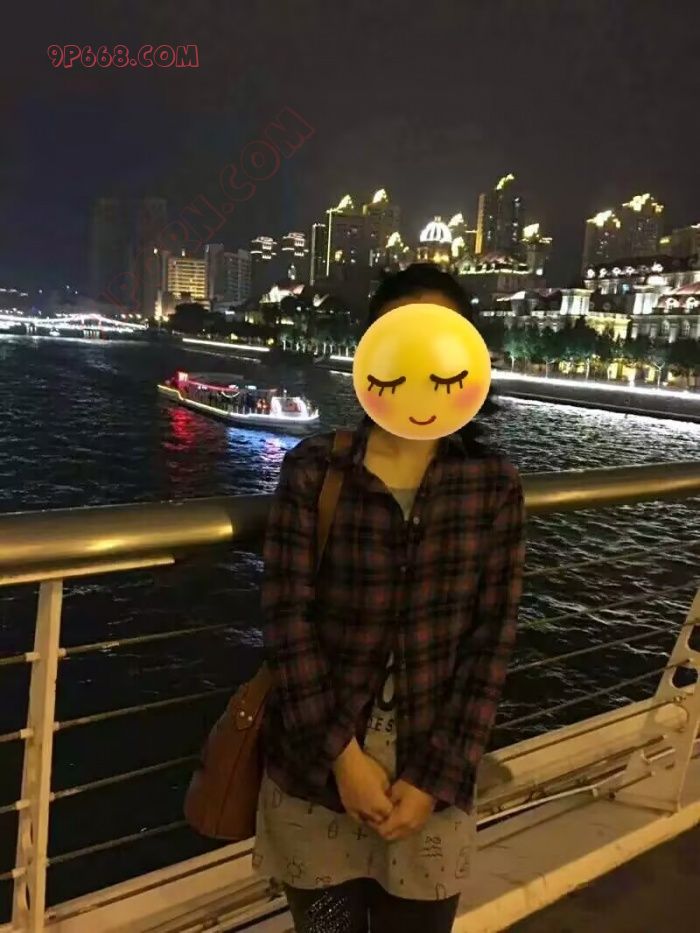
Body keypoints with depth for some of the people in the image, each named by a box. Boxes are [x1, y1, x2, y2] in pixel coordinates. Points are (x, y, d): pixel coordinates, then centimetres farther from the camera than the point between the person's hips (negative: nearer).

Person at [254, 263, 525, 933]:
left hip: (431, 775, 1)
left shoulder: (494, 485, -7)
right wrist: (343, 755, -12)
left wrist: (437, 779, -8)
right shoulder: (312, 471, -11)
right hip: (316, 768, 0)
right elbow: (288, 621, -11)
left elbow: (491, 639, -6)